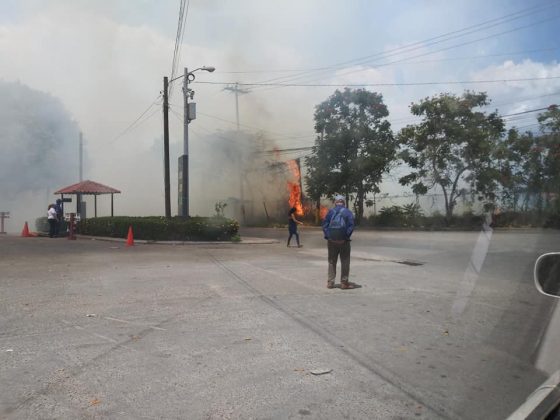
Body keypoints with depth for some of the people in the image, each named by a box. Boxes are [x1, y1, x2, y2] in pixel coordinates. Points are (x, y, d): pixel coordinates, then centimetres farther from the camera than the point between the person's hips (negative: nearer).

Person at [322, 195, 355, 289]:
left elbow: (325, 225, -1)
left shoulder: (330, 211, 3)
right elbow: (351, 226, -11)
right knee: (345, 262, 6)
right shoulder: (348, 212, -3)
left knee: (332, 262, 11)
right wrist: (346, 237, -5)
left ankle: (330, 282, 13)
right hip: (343, 241, -2)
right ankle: (344, 283, 7)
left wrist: (327, 236, 0)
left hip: (331, 241, 2)